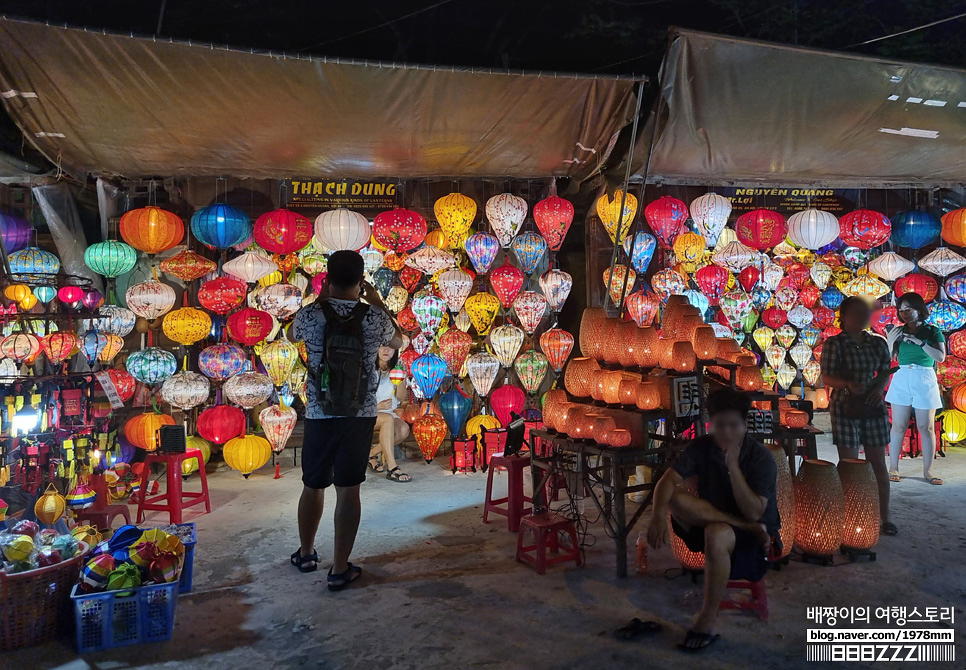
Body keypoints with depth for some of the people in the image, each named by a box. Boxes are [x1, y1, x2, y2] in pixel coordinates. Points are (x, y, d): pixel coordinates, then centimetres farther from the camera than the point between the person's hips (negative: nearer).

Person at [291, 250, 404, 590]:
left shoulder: (311, 314, -8)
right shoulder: (374, 317, -8)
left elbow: (296, 333, 17)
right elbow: (398, 341, 14)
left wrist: (323, 298, 19)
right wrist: (377, 301, 18)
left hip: (319, 414, 1)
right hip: (360, 415, -1)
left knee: (313, 485, 17)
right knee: (348, 489, 4)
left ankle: (306, 553, 35)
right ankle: (340, 569, 9)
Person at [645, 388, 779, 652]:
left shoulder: (761, 458, -14)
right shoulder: (702, 447, -5)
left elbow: (754, 512, -22)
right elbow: (667, 481, -16)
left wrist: (733, 466, -28)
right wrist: (658, 515, -36)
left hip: (751, 541, -4)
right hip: (707, 527, 4)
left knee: (717, 534, -40)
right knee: (675, 497, -24)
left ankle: (706, 623, -26)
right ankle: (750, 528, -21)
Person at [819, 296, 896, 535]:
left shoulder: (878, 343, 6)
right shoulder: (834, 344, -6)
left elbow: (885, 371, 13)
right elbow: (826, 378, -7)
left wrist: (880, 386, -8)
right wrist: (848, 384, -25)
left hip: (873, 407, 4)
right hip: (845, 408, -4)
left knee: (879, 463, 7)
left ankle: (885, 517, 17)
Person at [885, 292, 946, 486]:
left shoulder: (932, 332, 3)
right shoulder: (898, 332, 8)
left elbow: (940, 357, -11)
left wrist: (919, 342, -18)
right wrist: (889, 342, -13)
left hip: (925, 381, -1)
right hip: (901, 379, 1)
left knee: (926, 428, 1)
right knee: (898, 426, 1)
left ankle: (928, 471, 6)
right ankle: (893, 468, 4)